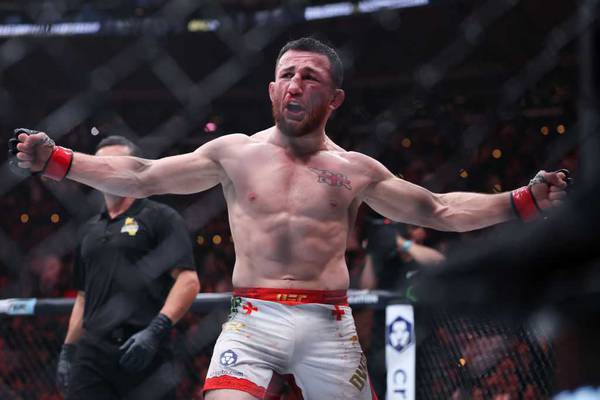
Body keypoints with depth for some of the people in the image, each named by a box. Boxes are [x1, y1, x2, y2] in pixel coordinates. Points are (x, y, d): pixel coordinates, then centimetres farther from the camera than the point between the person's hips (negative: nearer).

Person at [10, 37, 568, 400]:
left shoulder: (355, 171, 11)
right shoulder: (235, 153, 10)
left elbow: (439, 211, 16)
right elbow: (138, 178, 11)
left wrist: (523, 201, 5)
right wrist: (54, 159, 3)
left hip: (327, 326, 1)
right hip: (251, 319, -1)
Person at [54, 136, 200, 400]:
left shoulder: (160, 217, 4)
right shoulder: (90, 231, 23)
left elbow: (188, 281, -6)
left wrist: (155, 331, -17)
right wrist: (67, 351, 20)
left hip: (144, 352, -5)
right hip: (91, 354, 5)